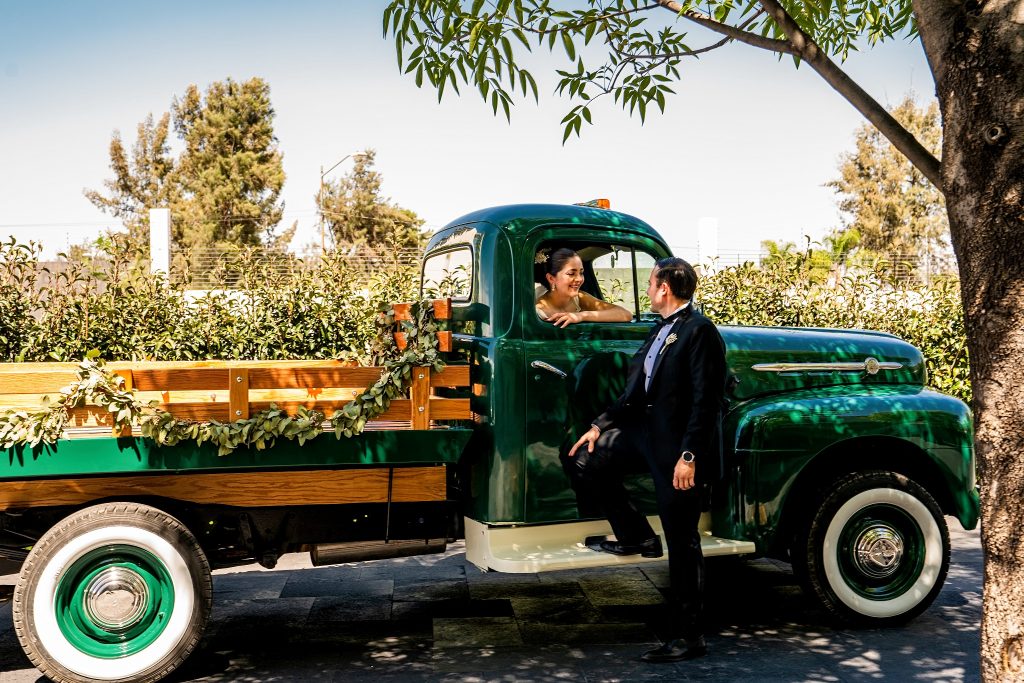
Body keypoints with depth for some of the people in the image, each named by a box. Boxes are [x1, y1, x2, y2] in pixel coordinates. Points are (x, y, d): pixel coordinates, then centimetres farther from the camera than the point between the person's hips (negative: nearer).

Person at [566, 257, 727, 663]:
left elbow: (706, 401, -21)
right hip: (644, 431, 9)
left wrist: (689, 456, -24)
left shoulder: (699, 331, -16)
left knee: (683, 545, 1)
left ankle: (688, 639, 15)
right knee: (583, 461, 7)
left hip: (678, 446, -9)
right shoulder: (661, 330, 12)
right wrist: (601, 425, 13)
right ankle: (637, 536, 20)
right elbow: (637, 389, 17)